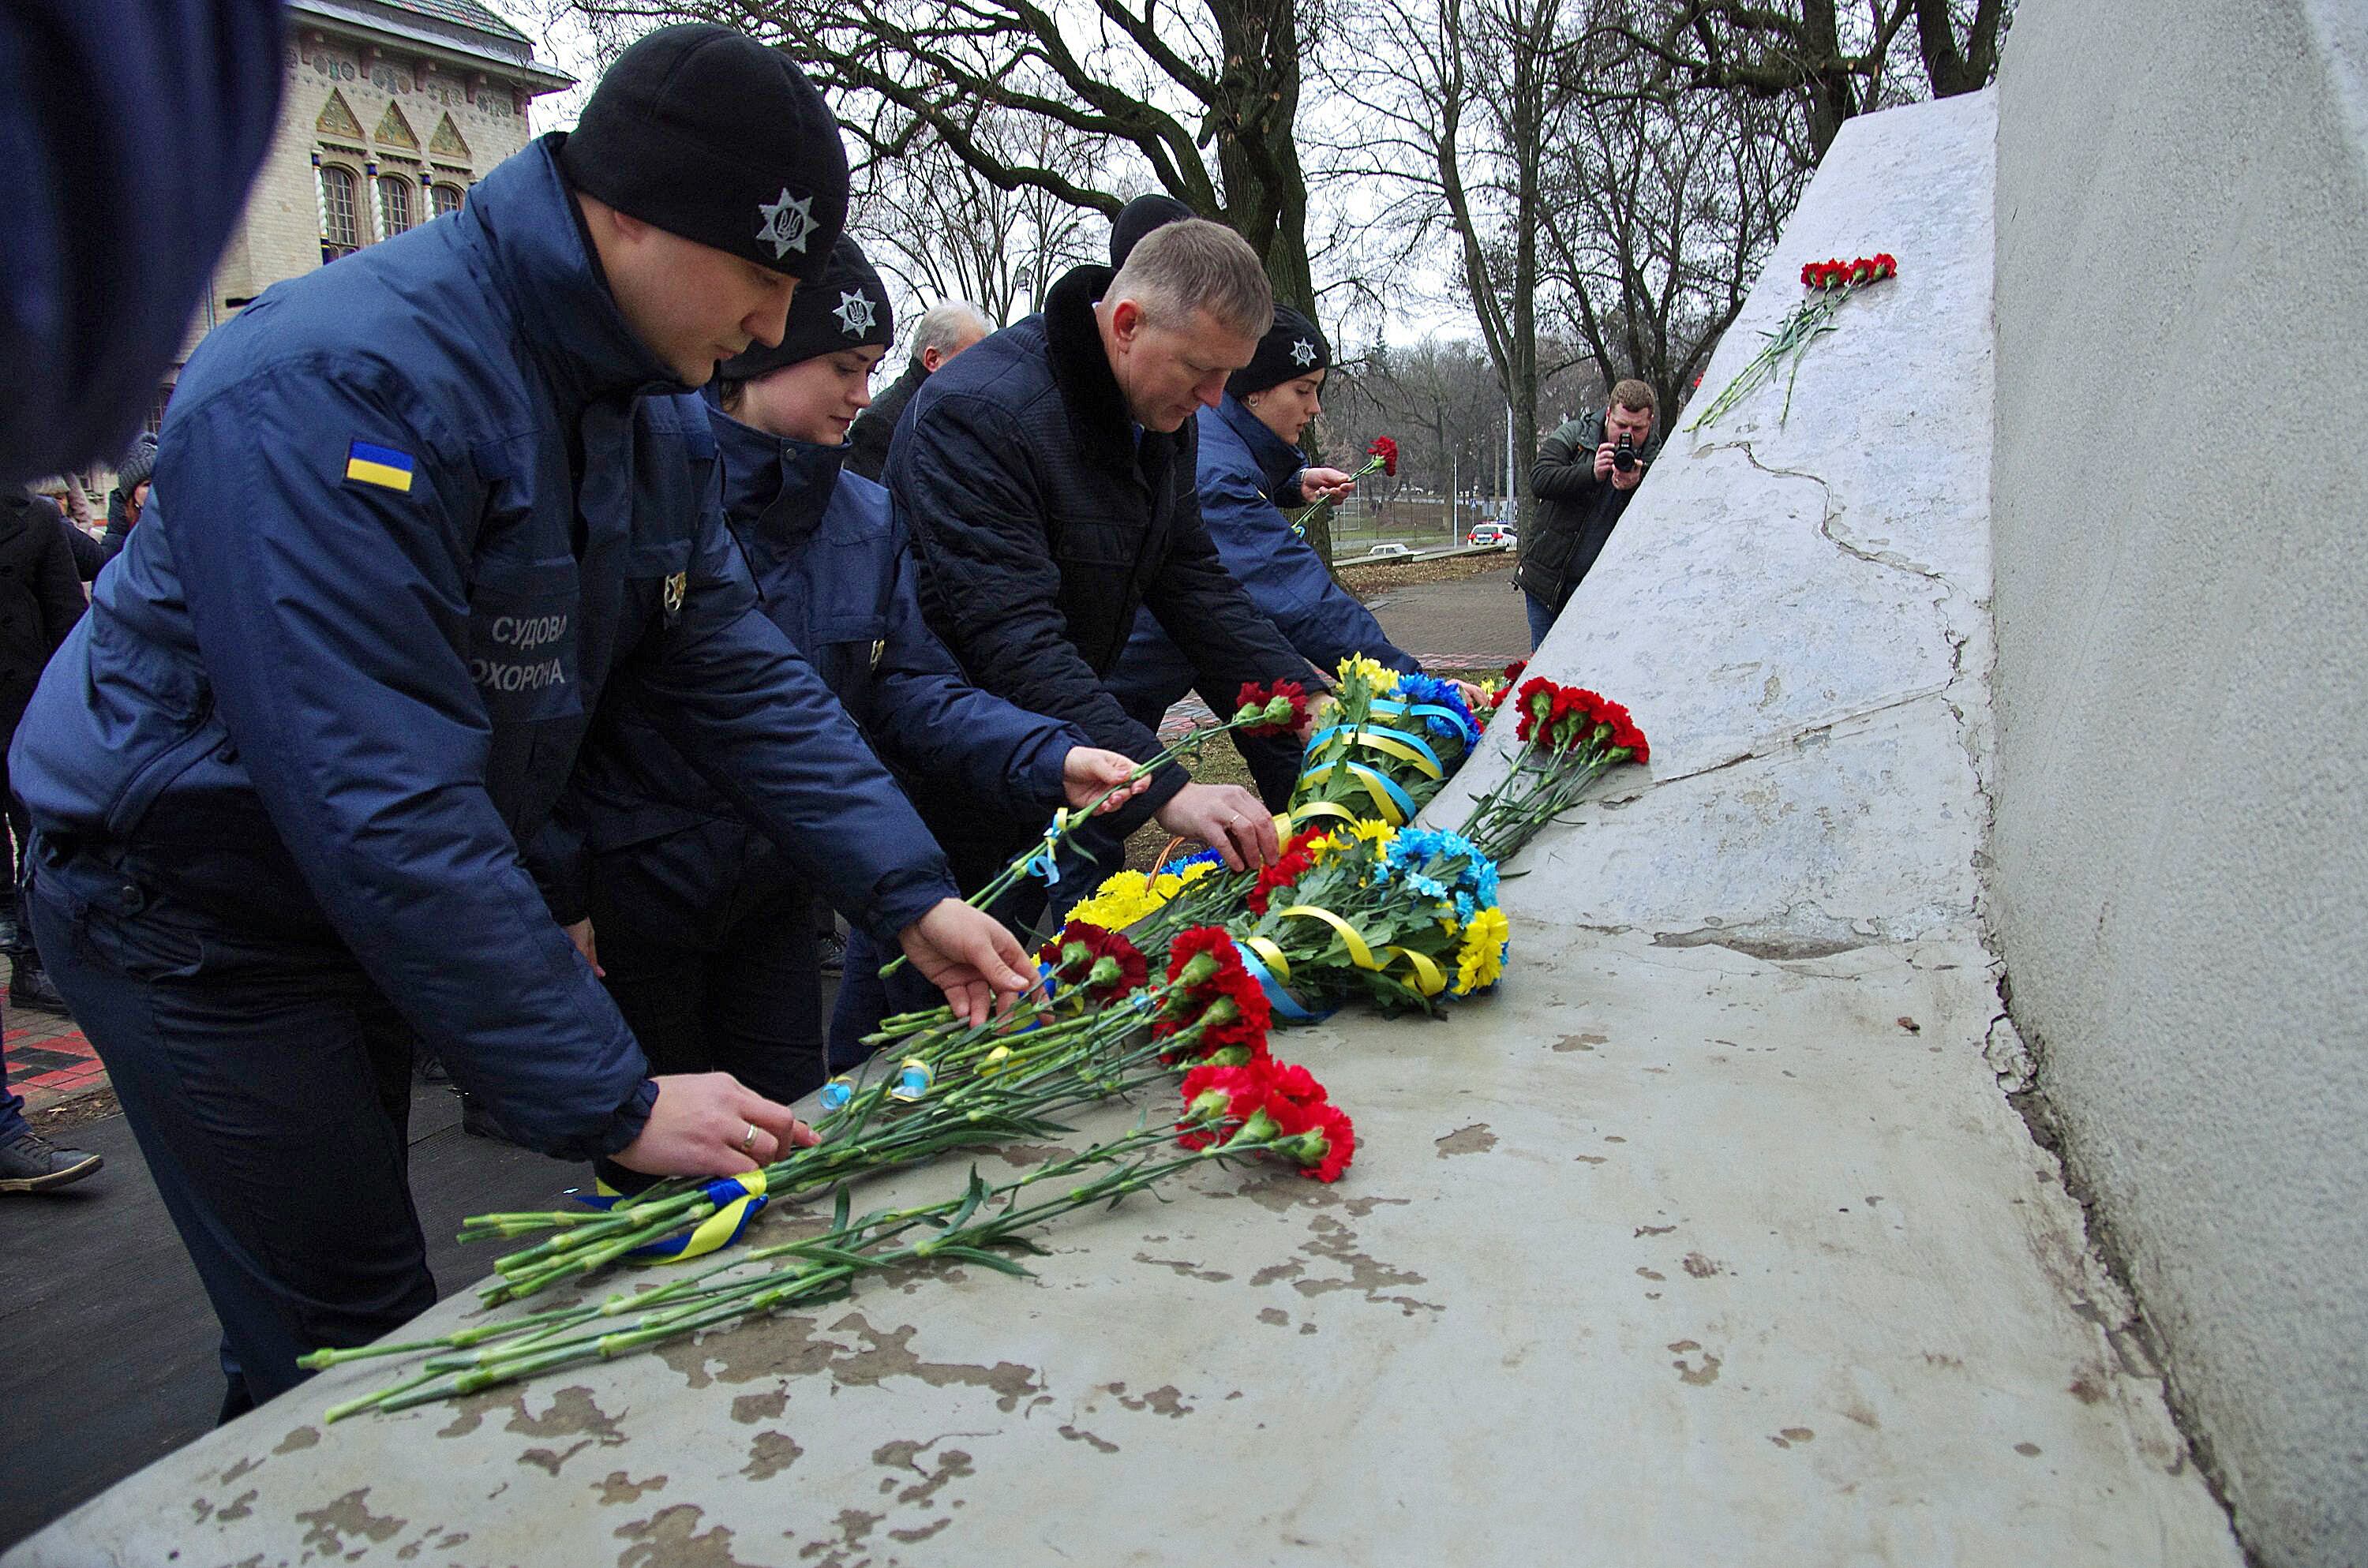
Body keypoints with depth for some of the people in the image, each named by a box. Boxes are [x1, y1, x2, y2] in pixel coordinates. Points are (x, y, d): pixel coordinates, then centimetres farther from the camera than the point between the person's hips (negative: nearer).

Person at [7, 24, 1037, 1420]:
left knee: (346, 1310, 20)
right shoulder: (339, 388, -30)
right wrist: (613, 1101, -33)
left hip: (384, 893, 8)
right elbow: (384, 800, -35)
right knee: (354, 1348, -2)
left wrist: (911, 896, -10)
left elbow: (737, 672, -1)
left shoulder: (656, 402, -2)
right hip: (202, 909, -8)